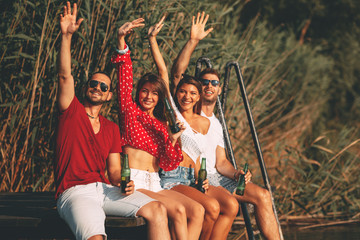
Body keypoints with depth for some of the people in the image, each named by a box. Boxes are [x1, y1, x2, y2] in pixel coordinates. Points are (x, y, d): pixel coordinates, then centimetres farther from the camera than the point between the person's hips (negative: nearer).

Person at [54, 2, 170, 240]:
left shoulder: (111, 128, 21)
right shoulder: (71, 111, 10)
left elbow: (114, 170, 17)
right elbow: (65, 75, -6)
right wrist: (67, 35, -17)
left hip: (105, 189, 5)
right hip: (74, 192, -5)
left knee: (158, 210, -17)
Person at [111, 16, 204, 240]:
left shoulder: (162, 124, 20)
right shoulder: (131, 111, 8)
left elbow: (168, 164, 11)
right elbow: (125, 79, -8)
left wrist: (173, 138, -6)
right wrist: (122, 41, -20)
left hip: (154, 184, 6)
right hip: (133, 183, -6)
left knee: (197, 210, -18)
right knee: (178, 211, -26)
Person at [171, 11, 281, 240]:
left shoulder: (216, 124, 27)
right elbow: (177, 73, -7)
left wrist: (236, 173, -2)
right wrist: (193, 41, -14)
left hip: (213, 176, 6)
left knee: (262, 196, -10)